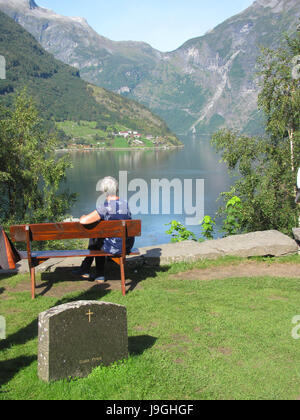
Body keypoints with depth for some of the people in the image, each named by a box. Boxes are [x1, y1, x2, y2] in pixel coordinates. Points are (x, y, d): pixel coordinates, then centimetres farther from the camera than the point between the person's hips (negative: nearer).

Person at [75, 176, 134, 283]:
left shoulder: (104, 208, -19)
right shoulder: (126, 205, 0)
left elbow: (83, 221, -24)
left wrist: (83, 217, 0)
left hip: (113, 248, -5)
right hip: (128, 246, 5)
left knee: (95, 240, 26)